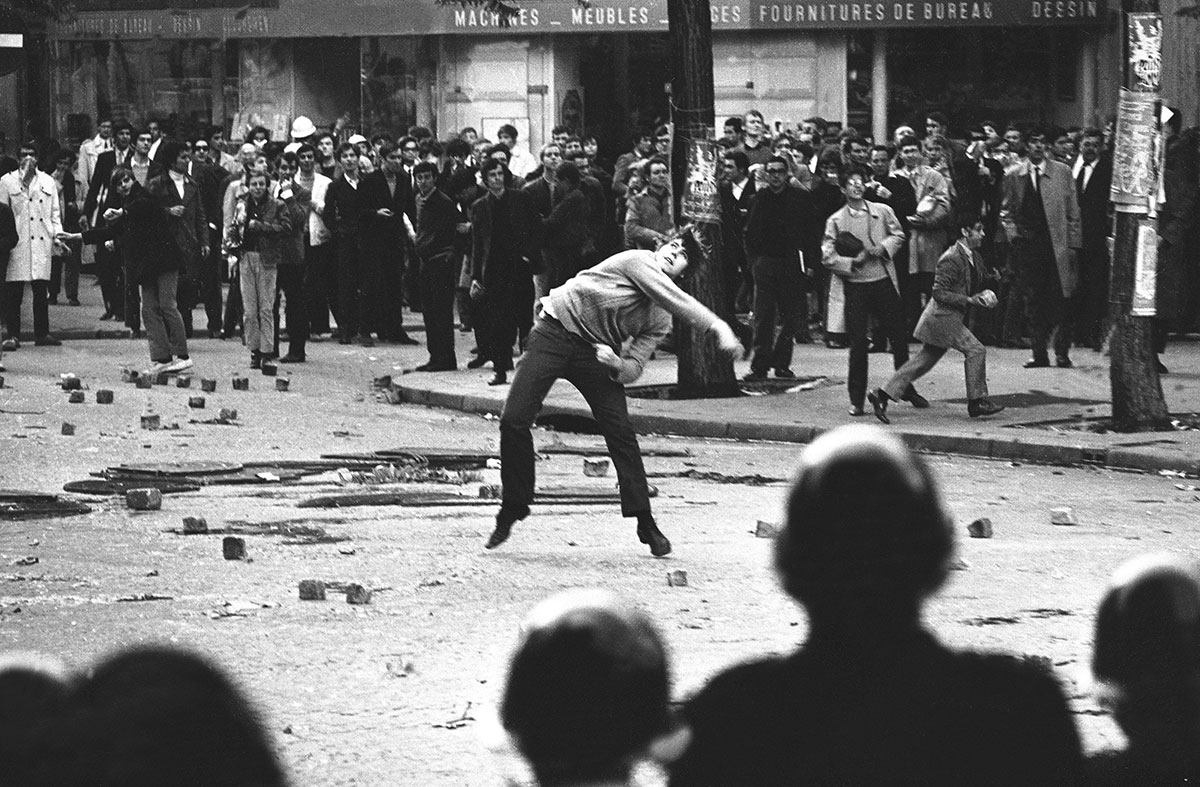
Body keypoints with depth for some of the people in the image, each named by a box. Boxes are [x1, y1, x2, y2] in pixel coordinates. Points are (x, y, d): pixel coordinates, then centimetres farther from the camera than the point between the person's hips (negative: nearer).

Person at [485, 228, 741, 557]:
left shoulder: (660, 321, 1)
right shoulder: (638, 261, -14)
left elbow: (634, 368, -5)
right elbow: (677, 301, -28)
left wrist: (617, 365, -28)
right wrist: (719, 327, -36)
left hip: (597, 353, 4)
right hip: (554, 333, -4)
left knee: (621, 433, -9)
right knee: (513, 421, -11)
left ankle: (645, 524, -3)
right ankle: (512, 508, 6)